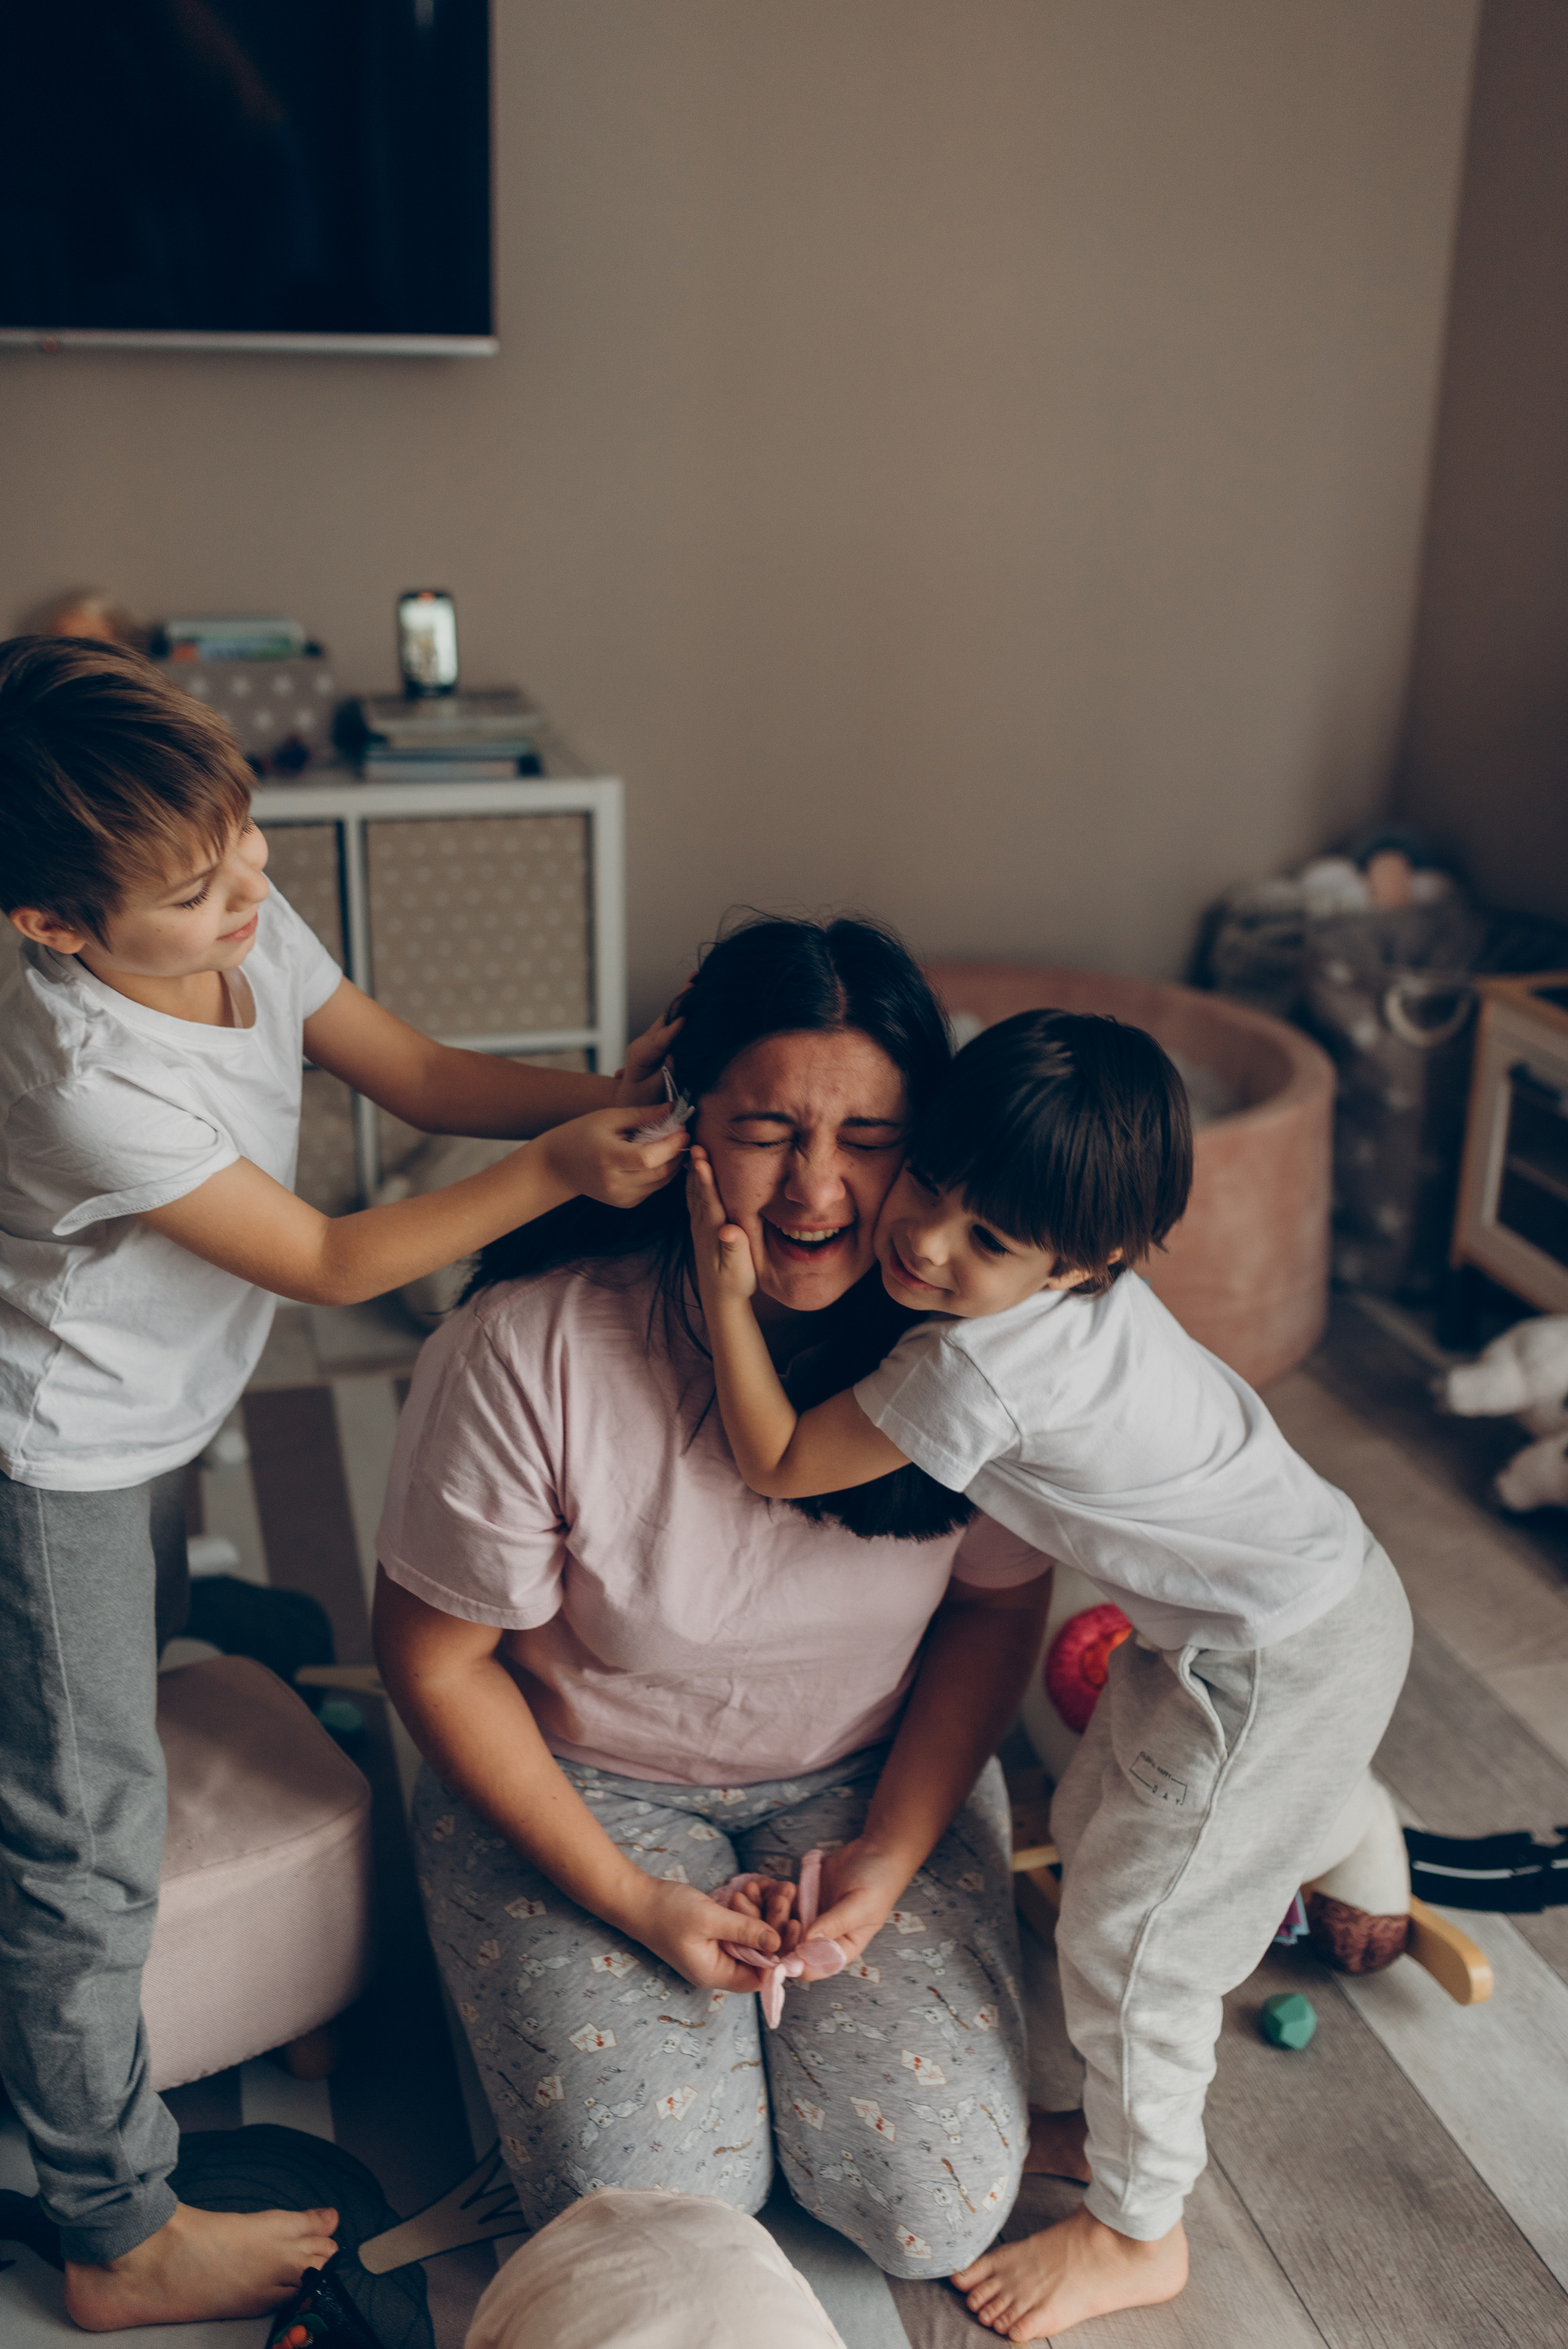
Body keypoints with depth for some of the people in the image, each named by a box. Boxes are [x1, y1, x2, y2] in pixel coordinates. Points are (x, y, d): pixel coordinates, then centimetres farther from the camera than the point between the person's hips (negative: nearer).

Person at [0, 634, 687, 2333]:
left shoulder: (247, 933, -13)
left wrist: (598, 1091, -20)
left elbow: (418, 1076, -4)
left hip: (145, 1426, 9)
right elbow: (326, 1263, -27)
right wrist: (556, 1173, -31)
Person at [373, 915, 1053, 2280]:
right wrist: (629, 1897, -15)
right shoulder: (530, 1350, -27)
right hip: (577, 1781, -1)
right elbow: (438, 1658, -13)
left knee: (937, 2212, -7)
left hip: (875, 1777, 2)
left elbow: (999, 1610, -4)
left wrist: (889, 1857, -13)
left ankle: (791, 1971, 20)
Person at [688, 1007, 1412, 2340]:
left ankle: (1139, 2232, 30)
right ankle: (1139, 2125, 43)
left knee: (1129, 1938, 6)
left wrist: (727, 1294, -18)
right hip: (1310, 1581, 9)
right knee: (1098, 1841, 23)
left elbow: (776, 1464, -18)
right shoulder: (1056, 1278, -8)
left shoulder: (982, 1367, -33)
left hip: (1283, 1665, -9)